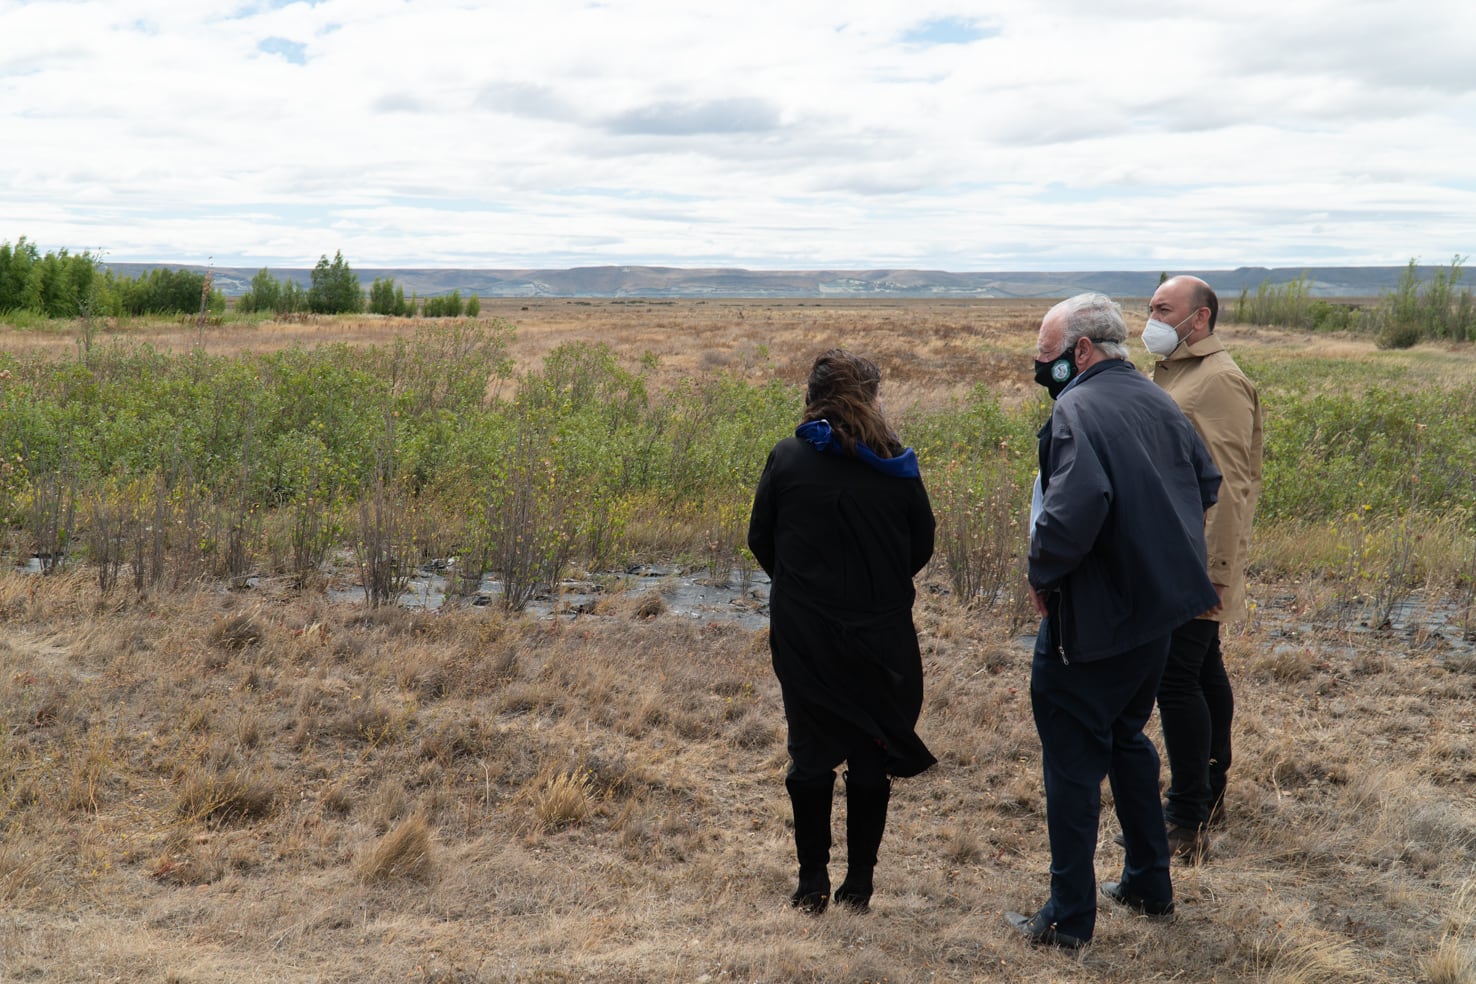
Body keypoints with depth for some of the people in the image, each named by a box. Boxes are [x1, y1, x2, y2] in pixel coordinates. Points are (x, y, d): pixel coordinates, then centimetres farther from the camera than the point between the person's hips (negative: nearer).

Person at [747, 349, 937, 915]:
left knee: (810, 751, 13)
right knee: (871, 753, 12)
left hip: (803, 635, 0)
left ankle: (813, 883, 17)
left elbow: (760, 540, 0)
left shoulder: (787, 459, -7)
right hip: (882, 635, 1)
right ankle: (859, 884, 18)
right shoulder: (897, 466, -5)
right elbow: (923, 544, 4)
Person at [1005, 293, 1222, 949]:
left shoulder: (1077, 409, -20)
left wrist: (1043, 575, -20)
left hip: (1091, 620, -9)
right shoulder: (1157, 402, 7)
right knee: (1127, 737, 25)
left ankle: (1069, 918, 13)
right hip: (1158, 607, 9)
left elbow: (1076, 504, -34)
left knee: (1073, 761, 3)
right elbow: (1206, 483, 17)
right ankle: (1149, 883, 36)